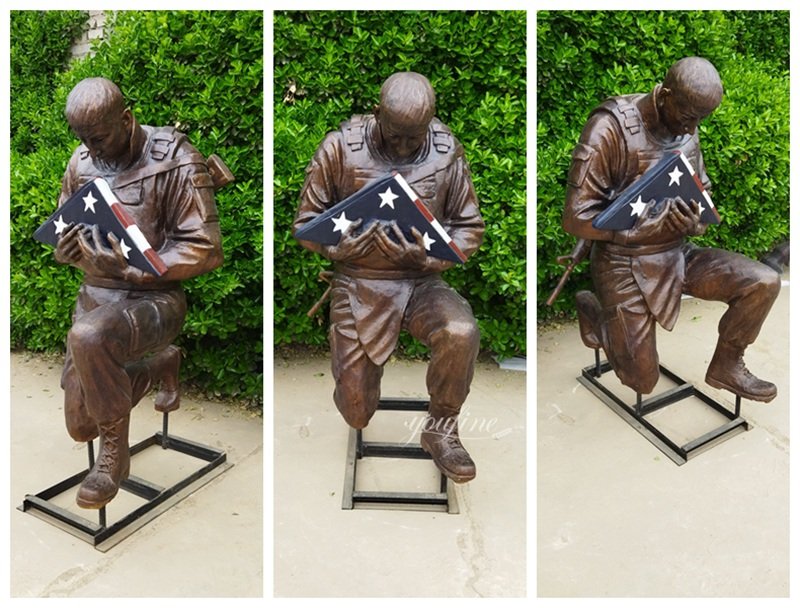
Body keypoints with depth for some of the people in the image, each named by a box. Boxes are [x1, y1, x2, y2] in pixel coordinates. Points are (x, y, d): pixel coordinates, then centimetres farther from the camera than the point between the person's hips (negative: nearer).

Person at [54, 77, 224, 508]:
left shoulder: (175, 162, -14)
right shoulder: (82, 162, 4)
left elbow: (205, 249, -17)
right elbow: (64, 233, 15)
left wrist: (129, 266, -27)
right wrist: (66, 246, -10)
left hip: (155, 298, -6)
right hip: (95, 295, 7)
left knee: (87, 337, -39)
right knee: (80, 425, 10)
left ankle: (114, 455, -16)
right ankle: (160, 366, 36)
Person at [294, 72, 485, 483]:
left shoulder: (447, 152, -3)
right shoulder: (340, 148, -8)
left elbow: (469, 228, 2)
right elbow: (306, 223, -3)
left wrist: (430, 256, -18)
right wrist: (347, 244, -23)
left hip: (422, 282, 1)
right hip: (359, 284, -1)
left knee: (462, 334, -33)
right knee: (357, 414, 1)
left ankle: (440, 430, -5)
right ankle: (345, 346, 36)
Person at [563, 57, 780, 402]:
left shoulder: (685, 128, 0)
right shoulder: (610, 128, -21)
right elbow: (577, 218, -24)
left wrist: (694, 220, -14)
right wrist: (659, 220, -25)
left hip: (678, 254, 6)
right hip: (627, 264, -6)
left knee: (764, 283, -12)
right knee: (643, 381, 4)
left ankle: (725, 367, 11)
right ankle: (593, 311, 28)